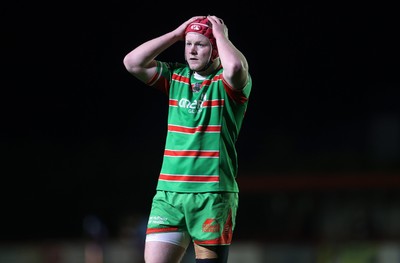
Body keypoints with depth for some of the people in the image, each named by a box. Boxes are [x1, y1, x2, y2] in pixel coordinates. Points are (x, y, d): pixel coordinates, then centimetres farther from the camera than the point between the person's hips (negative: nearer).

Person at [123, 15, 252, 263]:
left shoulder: (226, 81, -2)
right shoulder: (175, 75, 13)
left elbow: (236, 67, -27)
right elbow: (132, 62, 2)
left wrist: (220, 33, -9)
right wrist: (177, 34, 3)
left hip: (213, 196, -4)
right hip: (169, 193, 4)